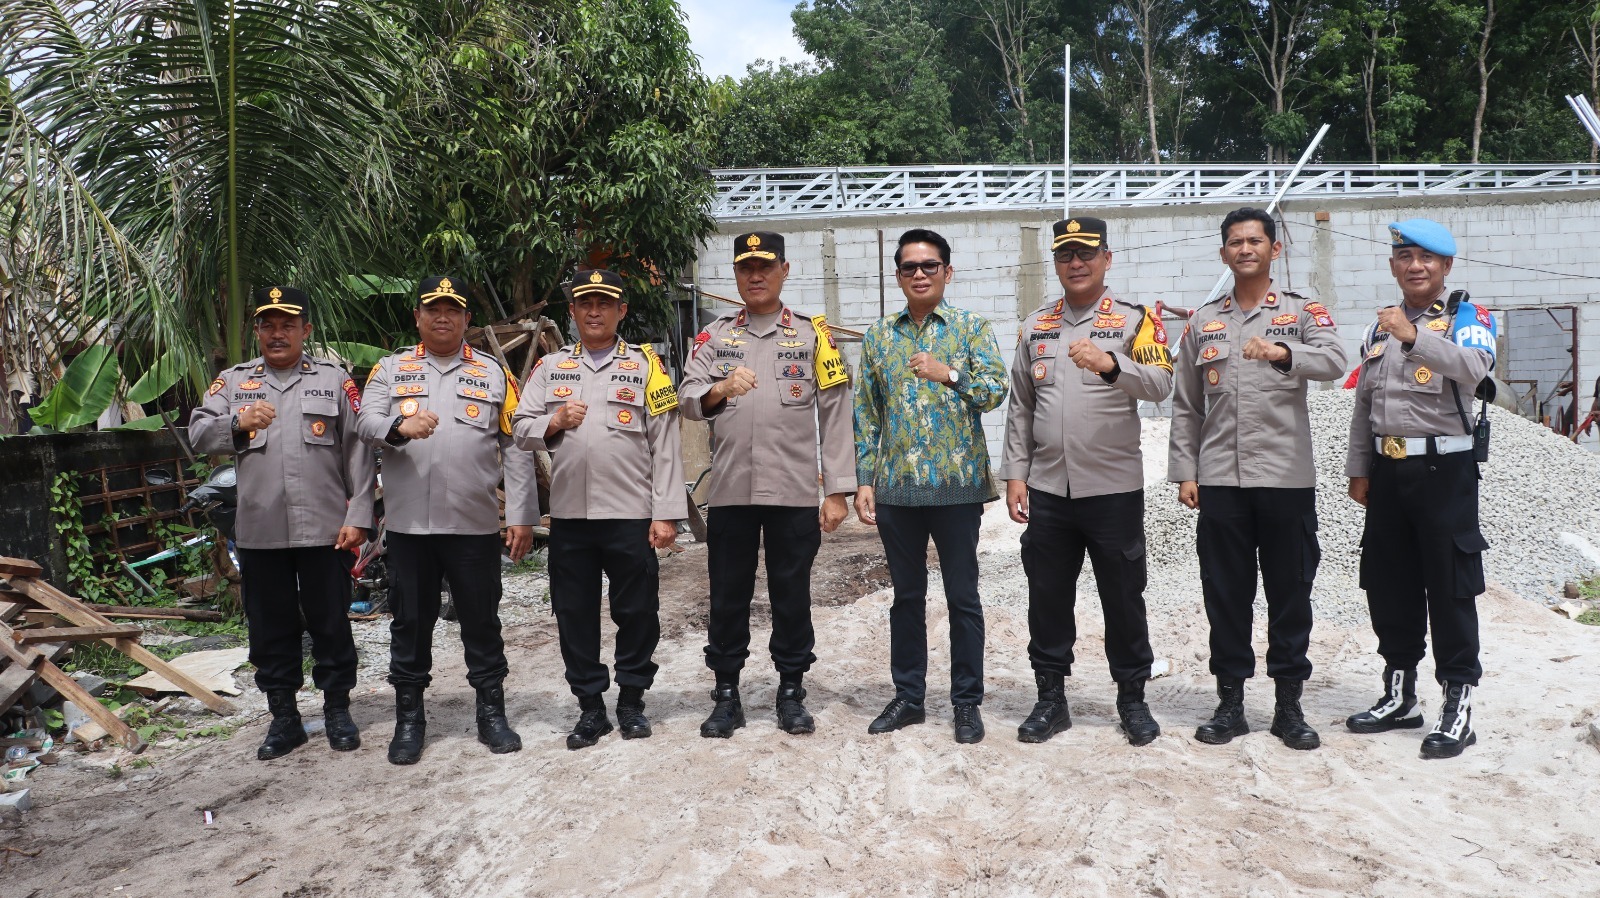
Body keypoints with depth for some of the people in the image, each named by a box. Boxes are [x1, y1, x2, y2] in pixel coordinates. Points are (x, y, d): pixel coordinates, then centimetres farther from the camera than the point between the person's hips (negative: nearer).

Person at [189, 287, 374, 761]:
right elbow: (198, 434, 3)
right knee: (270, 628, 10)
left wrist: (357, 516, -5)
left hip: (324, 528, -2)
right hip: (260, 531, 2)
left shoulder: (334, 379, 4)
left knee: (331, 624, 6)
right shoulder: (234, 381, 12)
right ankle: (284, 717, 23)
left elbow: (358, 452, 1)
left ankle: (337, 709, 22)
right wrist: (239, 423, -18)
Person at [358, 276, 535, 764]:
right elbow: (366, 422, -4)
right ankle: (408, 718, 22)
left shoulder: (493, 374, 8)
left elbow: (515, 448, 4)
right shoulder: (391, 369, 11)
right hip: (409, 523, 1)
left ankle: (492, 713, 20)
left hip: (476, 523, 0)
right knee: (410, 622, 9)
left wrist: (521, 514, -2)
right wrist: (400, 426, -27)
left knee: (481, 622, 7)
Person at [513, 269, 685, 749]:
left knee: (637, 612, 6)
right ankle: (591, 706, 22)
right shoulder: (550, 367, 12)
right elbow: (521, 429, 8)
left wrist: (665, 513, -8)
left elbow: (664, 444, -2)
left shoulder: (645, 365, 3)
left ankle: (632, 700, 23)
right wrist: (554, 422, -14)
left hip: (631, 515, -2)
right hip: (568, 515, 3)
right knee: (574, 615, 8)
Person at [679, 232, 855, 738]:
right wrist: (718, 390, -26)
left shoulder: (812, 335, 5)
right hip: (729, 489, 1)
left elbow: (835, 416, 1)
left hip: (794, 491, -1)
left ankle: (791, 691, 22)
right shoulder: (714, 337, 10)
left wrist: (837, 491, -5)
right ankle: (726, 694, 21)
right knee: (728, 595, 8)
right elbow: (689, 402, -3)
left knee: (792, 595, 8)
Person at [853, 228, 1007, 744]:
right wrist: (863, 481, 3)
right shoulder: (879, 337, 10)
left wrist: (948, 373, -23)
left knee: (962, 597, 5)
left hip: (957, 484, -3)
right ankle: (908, 696, 24)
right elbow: (866, 414, 9)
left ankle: (967, 701, 17)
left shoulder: (971, 328, 2)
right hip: (896, 487, 3)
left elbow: (996, 391, -8)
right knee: (907, 596, 12)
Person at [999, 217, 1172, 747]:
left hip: (1115, 489, -3)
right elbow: (1020, 407, 12)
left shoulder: (1134, 320, -1)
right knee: (1047, 598, 9)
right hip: (1047, 489, 3)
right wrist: (1015, 474, 5)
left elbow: (1159, 384, -17)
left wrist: (1110, 363, -36)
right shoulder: (1036, 326, 10)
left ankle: (1132, 698, 23)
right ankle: (1051, 698, 23)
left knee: (1123, 598, 7)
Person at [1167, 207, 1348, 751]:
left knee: (1290, 593, 5)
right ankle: (1230, 701, 17)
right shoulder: (1204, 322, 12)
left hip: (1288, 477, -2)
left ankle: (1289, 705, 17)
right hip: (1220, 480, 2)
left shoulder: (1302, 313, 5)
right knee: (1225, 594, 6)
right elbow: (1185, 406, 12)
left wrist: (1281, 352, -33)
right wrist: (1184, 472, 4)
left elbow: (1335, 361, -16)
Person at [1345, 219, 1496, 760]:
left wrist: (1415, 336, -38)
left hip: (1444, 468, -6)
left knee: (1449, 589, -2)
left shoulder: (1467, 318, -3)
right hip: (1387, 471, 6)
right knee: (1389, 587, 11)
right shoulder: (1380, 328, 14)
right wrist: (1359, 469, 13)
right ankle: (1399, 697, 25)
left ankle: (1458, 705, 8)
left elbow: (1473, 368, -26)